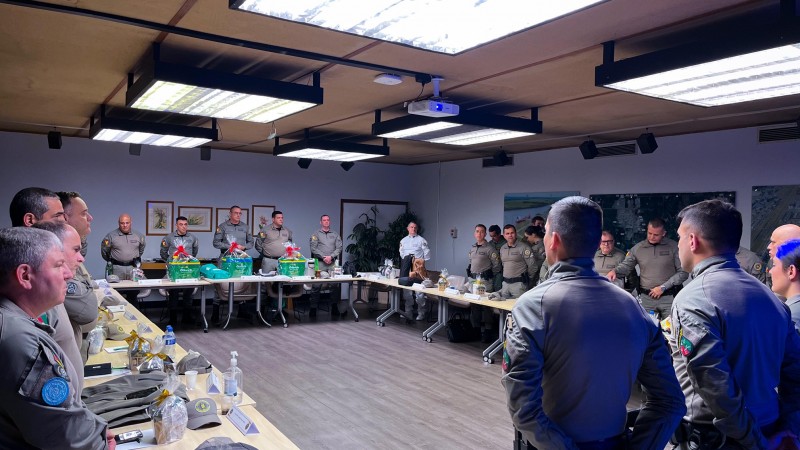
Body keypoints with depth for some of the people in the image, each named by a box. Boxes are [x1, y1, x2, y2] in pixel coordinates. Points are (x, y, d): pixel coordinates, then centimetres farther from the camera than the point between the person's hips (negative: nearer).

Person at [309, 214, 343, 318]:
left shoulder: (335, 235, 16)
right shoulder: (316, 234, 9)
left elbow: (339, 248, 7)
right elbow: (313, 248, -2)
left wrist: (331, 256, -8)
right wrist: (323, 257, -11)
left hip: (333, 262, 2)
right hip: (320, 262, -2)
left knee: (334, 285, 0)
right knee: (316, 285, -6)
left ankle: (334, 308, 8)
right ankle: (313, 308, 0)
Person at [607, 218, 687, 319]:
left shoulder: (674, 247, -2)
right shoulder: (637, 248, 4)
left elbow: (683, 272, -2)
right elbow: (625, 266, 8)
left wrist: (663, 287, -9)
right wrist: (615, 271, -16)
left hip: (669, 298, -1)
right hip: (645, 298, 2)